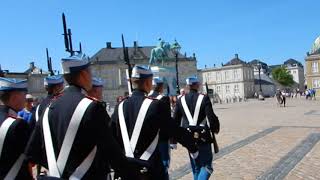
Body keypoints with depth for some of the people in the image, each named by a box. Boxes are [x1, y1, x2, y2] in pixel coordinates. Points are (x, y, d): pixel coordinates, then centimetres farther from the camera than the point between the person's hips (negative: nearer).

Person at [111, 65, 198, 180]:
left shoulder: (120, 107, 0)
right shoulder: (156, 105, -15)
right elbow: (175, 130, -9)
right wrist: (193, 148, 6)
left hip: (126, 167, 5)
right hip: (150, 168, -5)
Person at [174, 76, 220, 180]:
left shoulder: (181, 100, 1)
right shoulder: (204, 98, -10)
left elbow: (176, 120, 4)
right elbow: (211, 117, -14)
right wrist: (215, 128, 5)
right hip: (203, 137, -4)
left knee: (195, 166, 20)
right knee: (206, 165, 4)